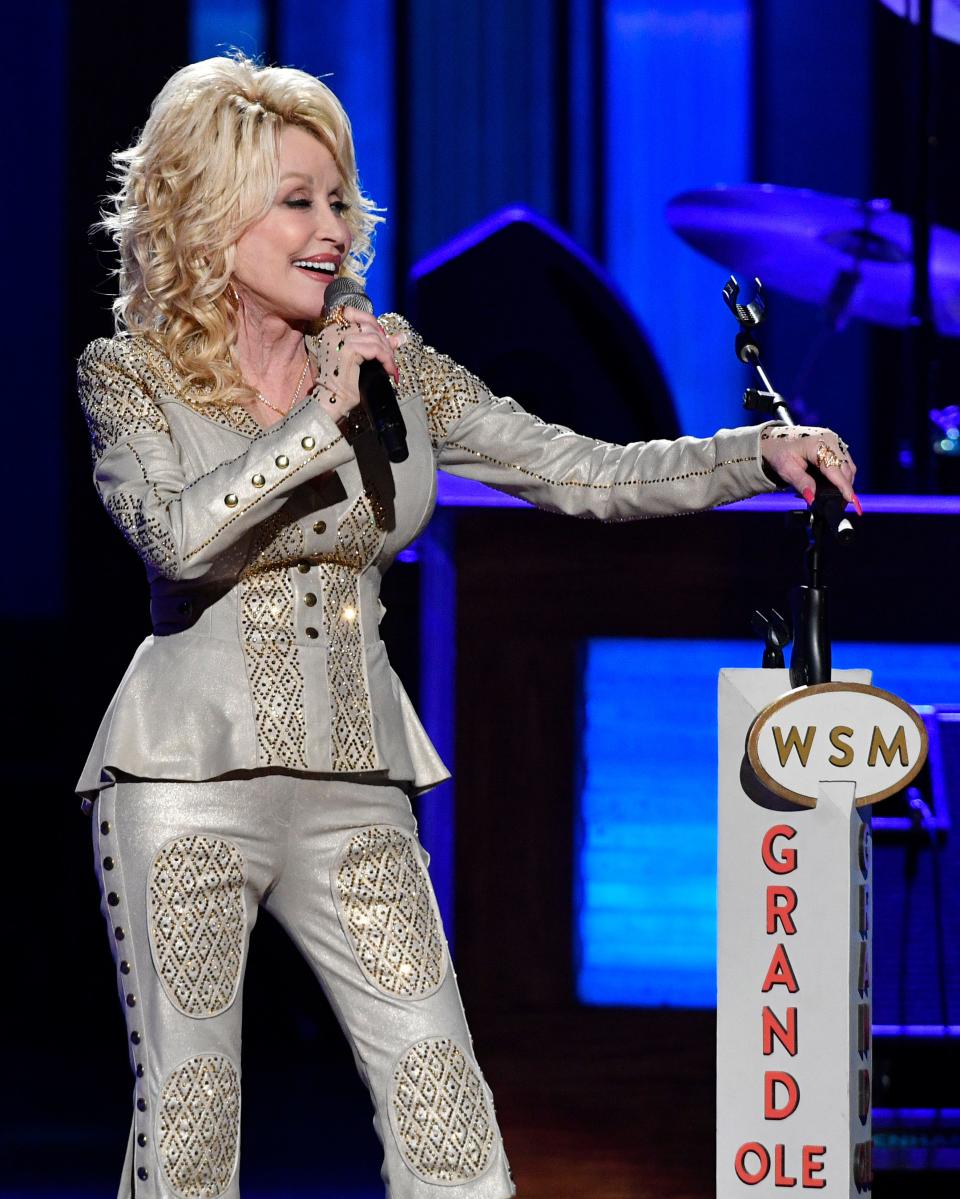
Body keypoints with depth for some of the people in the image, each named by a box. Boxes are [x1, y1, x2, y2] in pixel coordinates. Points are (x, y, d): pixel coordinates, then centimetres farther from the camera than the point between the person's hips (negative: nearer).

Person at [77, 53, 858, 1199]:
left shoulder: (392, 367, 9)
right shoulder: (130, 376, -1)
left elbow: (590, 476, 3)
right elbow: (177, 535, -19)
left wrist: (765, 454, -10)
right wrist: (320, 417, -19)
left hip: (355, 791, 4)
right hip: (191, 776, -4)